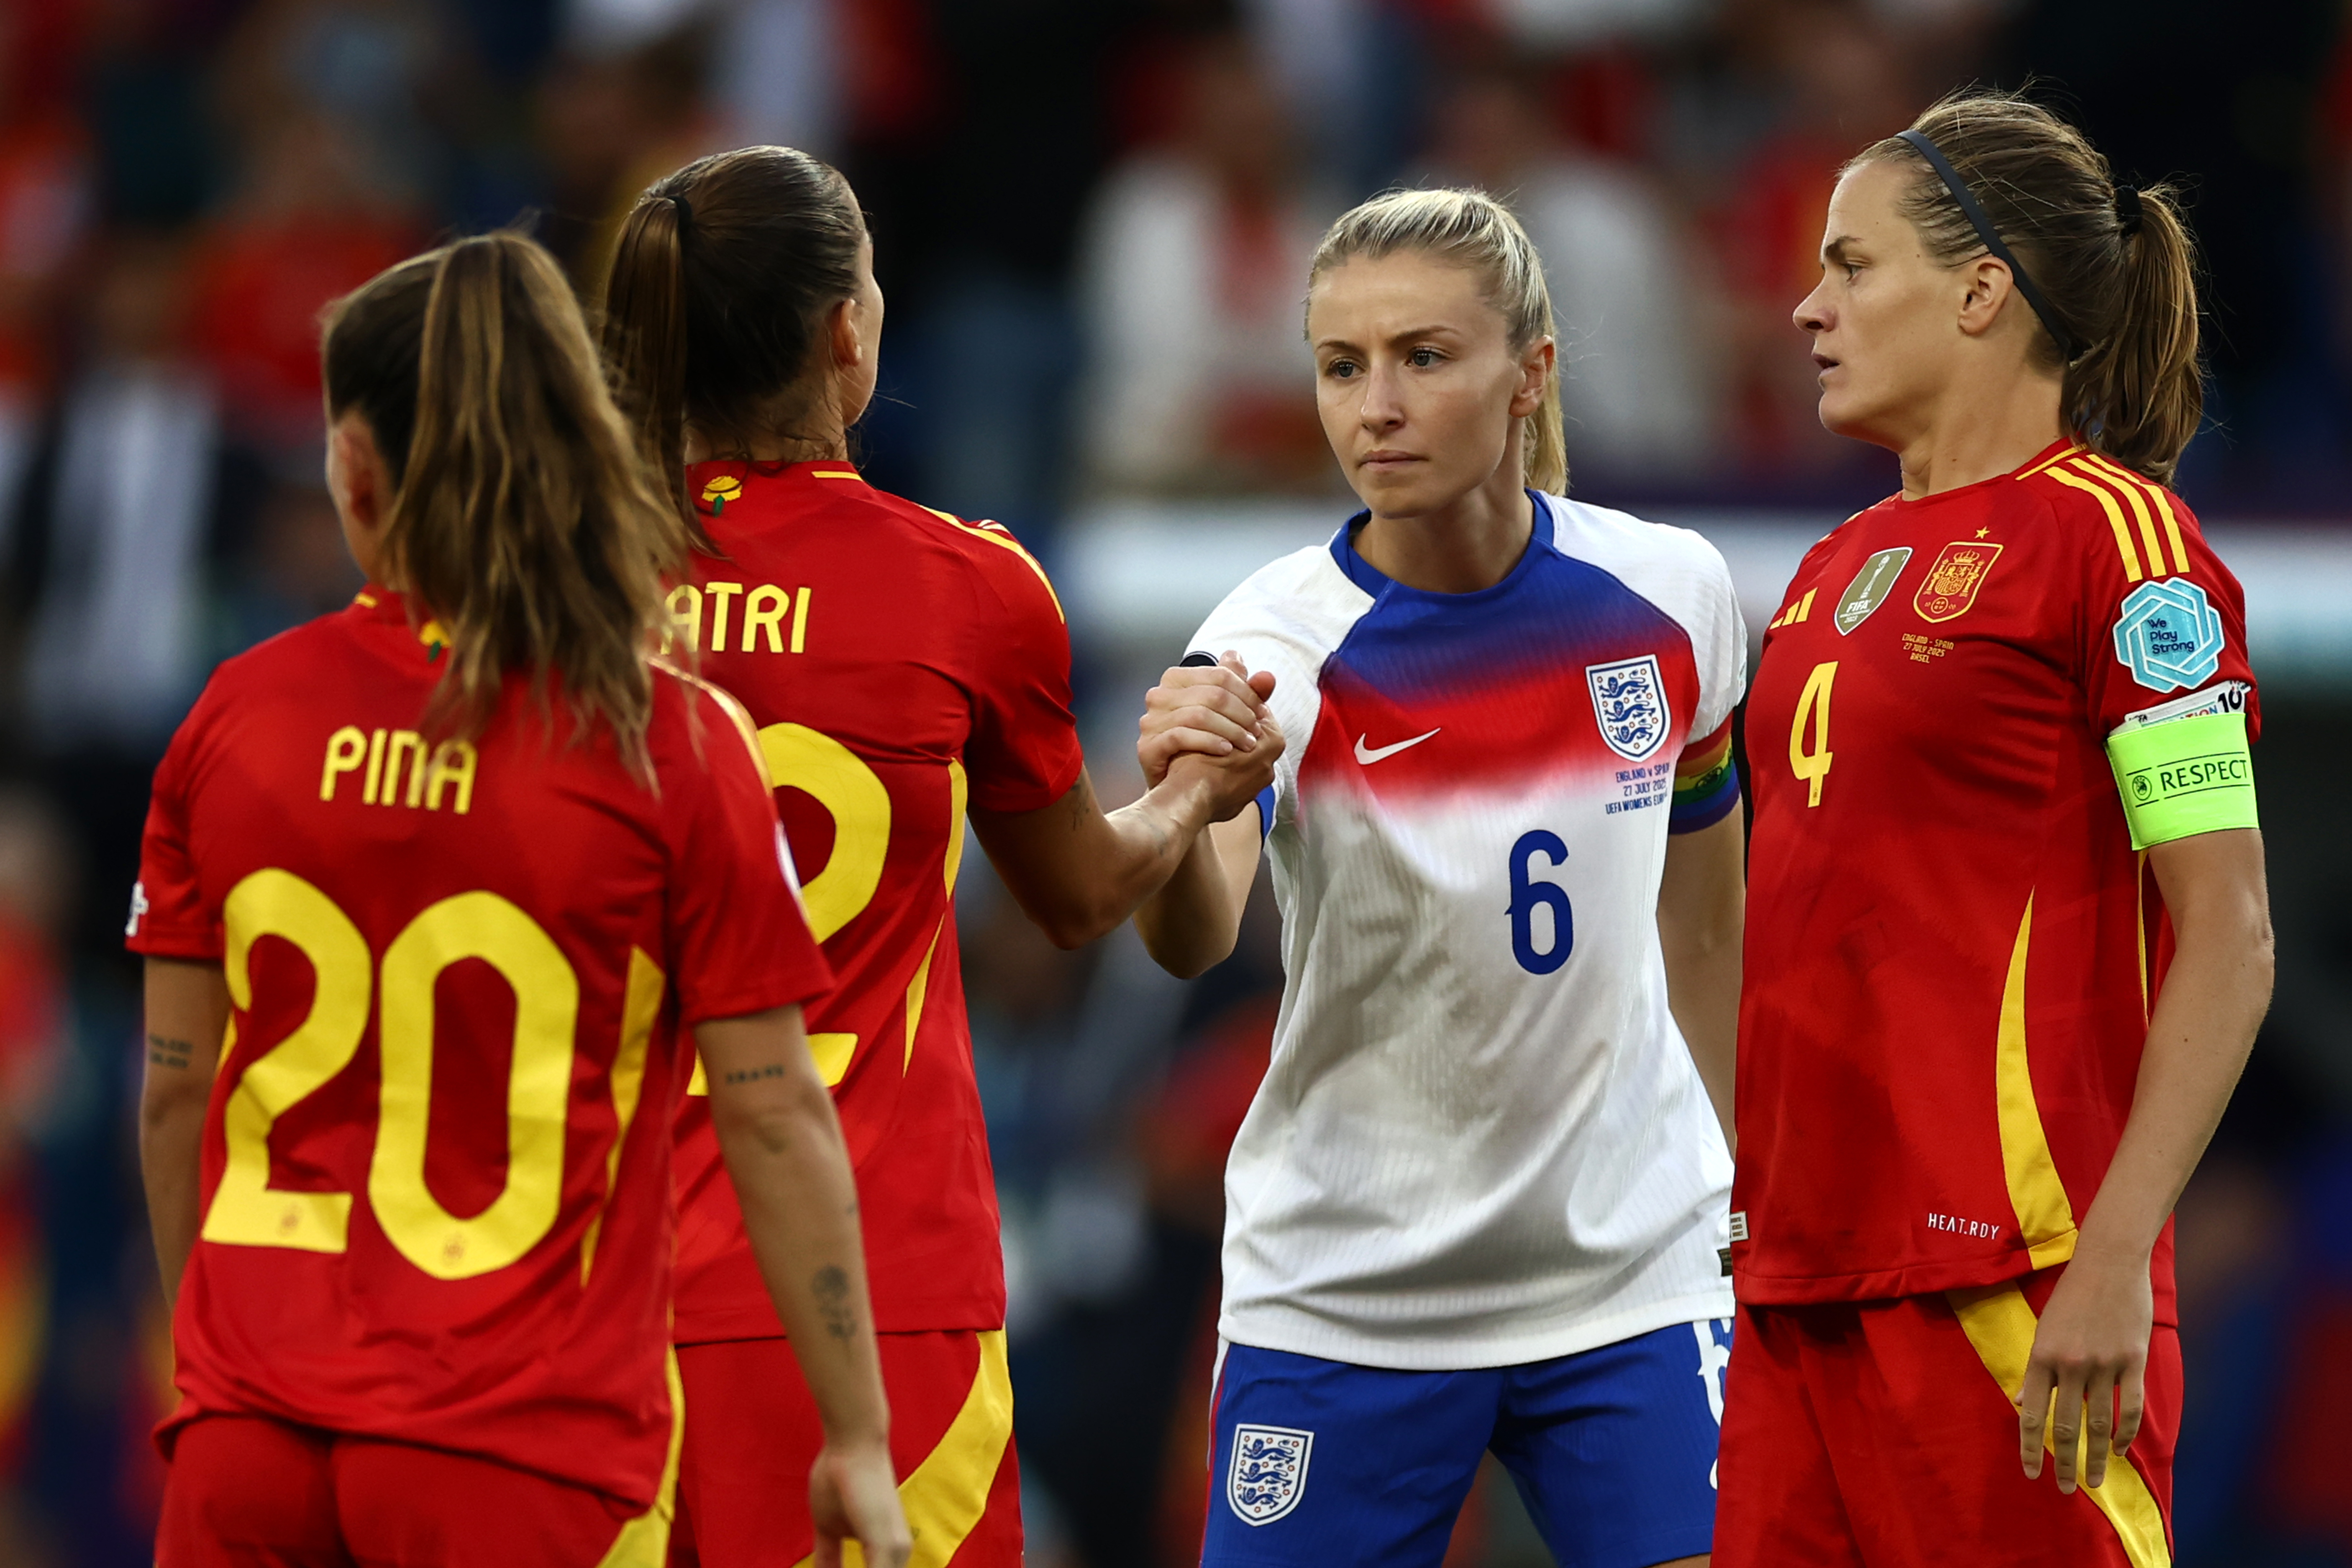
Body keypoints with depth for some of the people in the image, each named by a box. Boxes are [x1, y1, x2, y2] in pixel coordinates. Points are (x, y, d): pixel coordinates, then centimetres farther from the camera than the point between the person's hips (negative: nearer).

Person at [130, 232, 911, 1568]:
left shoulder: (237, 716, 2)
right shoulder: (674, 745, -6)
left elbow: (173, 1090, 8)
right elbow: (774, 1113, -5)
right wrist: (858, 1440, 2)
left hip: (250, 1436, 3)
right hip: (519, 1455, -3)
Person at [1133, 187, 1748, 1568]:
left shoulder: (1671, 595, -4)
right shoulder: (1282, 641, -14)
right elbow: (1189, 940, -32)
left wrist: (1744, 1168, 19)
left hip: (1630, 1282, 2)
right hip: (1342, 1289, -1)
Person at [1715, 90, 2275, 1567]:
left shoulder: (2112, 532, -6)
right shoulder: (1839, 568, 18)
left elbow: (2227, 942, -11)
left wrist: (2116, 1260, -19)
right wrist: (1751, 1201, 16)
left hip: (2007, 1280, -8)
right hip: (1800, 1275, 8)